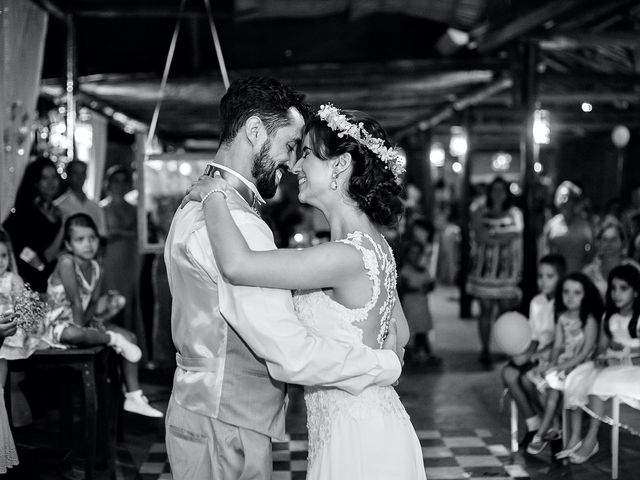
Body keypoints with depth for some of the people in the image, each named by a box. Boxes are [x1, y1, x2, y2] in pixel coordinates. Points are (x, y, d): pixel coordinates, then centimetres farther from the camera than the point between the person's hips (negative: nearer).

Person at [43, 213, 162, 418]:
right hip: (59, 322, -8)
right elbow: (75, 301, -21)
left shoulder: (96, 268, 4)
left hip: (85, 320, 9)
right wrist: (79, 324, -21)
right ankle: (113, 339, -20)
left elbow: (93, 303, 3)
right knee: (74, 335, -46)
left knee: (130, 337, -1)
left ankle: (134, 397, -1)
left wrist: (101, 305, -17)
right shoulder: (66, 262, -20)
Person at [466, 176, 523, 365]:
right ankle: (485, 349, 3)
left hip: (507, 267, 1)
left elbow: (518, 241, 7)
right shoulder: (480, 213, 6)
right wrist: (502, 238, -9)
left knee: (506, 309, -3)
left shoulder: (515, 213, 9)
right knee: (485, 309, -2)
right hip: (484, 267, -1)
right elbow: (478, 236, -7)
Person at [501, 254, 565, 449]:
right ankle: (533, 426, -11)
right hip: (537, 354, 7)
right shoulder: (536, 302, 12)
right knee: (508, 373, -19)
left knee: (527, 376, -29)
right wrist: (527, 353, -7)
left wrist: (532, 356, -23)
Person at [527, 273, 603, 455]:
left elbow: (587, 350, -14)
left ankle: (541, 434, -19)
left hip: (582, 364, -7)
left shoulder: (589, 319, -8)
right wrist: (553, 363, -9)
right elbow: (558, 345, 9)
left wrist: (566, 366, -20)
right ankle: (548, 429, -10)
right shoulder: (562, 318, 9)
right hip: (563, 363, 7)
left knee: (554, 384, -26)